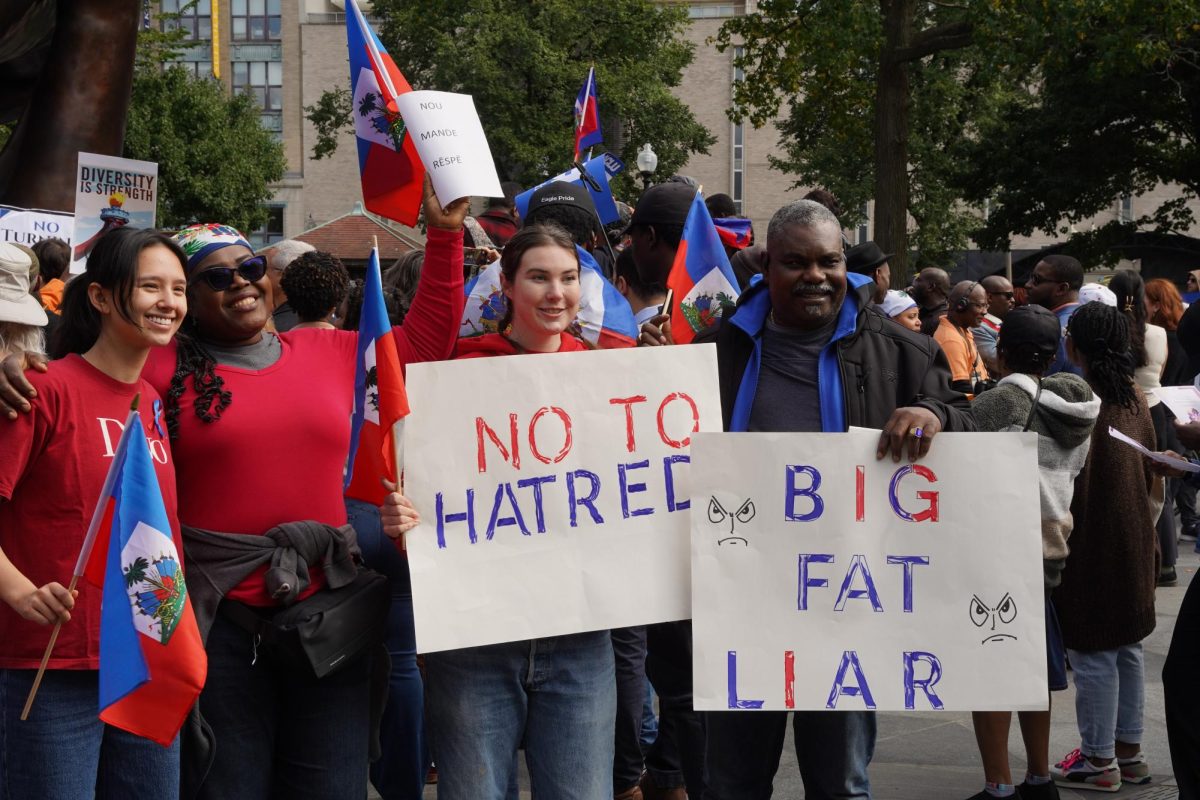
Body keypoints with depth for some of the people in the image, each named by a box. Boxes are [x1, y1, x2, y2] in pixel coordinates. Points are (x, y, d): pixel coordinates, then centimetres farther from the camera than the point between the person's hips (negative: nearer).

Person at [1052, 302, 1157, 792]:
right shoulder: (1135, 397, 4)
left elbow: (1070, 480, -17)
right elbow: (1149, 467, 12)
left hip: (1090, 543, -7)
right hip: (1134, 537, 7)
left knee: (1093, 652, 0)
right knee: (1127, 648, 15)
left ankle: (1100, 761, 5)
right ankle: (1130, 751, 22)